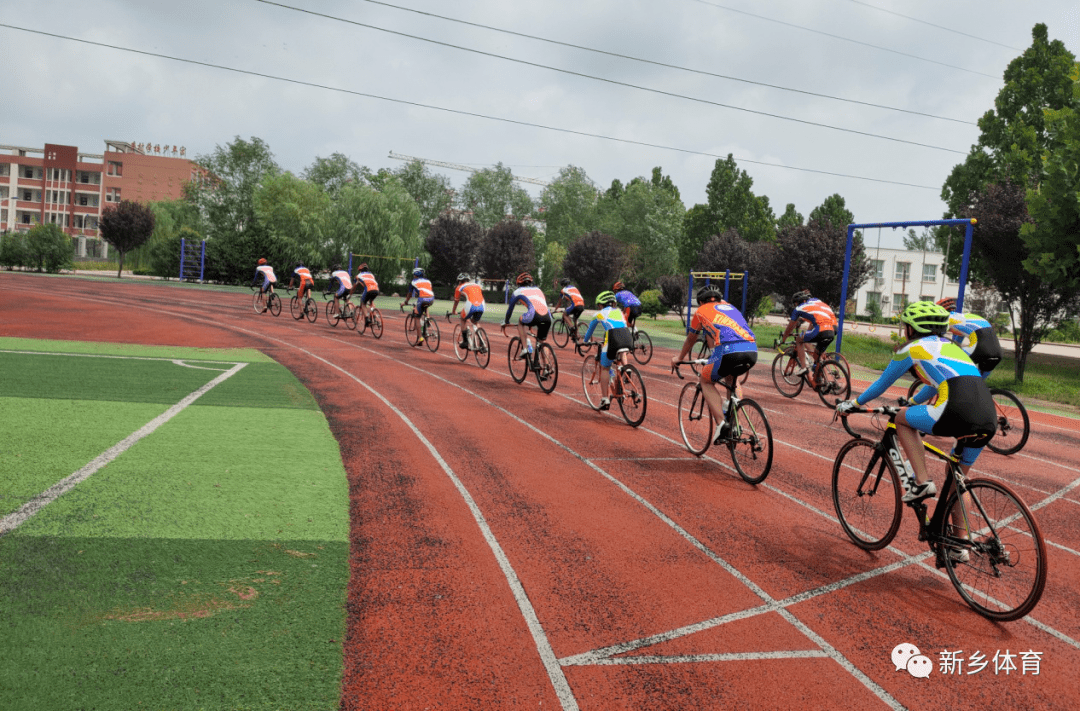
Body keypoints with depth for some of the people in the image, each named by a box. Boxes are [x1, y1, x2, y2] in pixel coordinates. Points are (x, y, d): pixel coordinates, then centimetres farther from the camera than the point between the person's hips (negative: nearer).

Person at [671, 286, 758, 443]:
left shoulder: (701, 311, 23)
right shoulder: (730, 307, 35)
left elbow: (690, 340, 37)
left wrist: (679, 358, 55)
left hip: (729, 350, -5)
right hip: (752, 350, 5)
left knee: (706, 380, 20)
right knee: (731, 377, 35)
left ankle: (721, 425, 3)